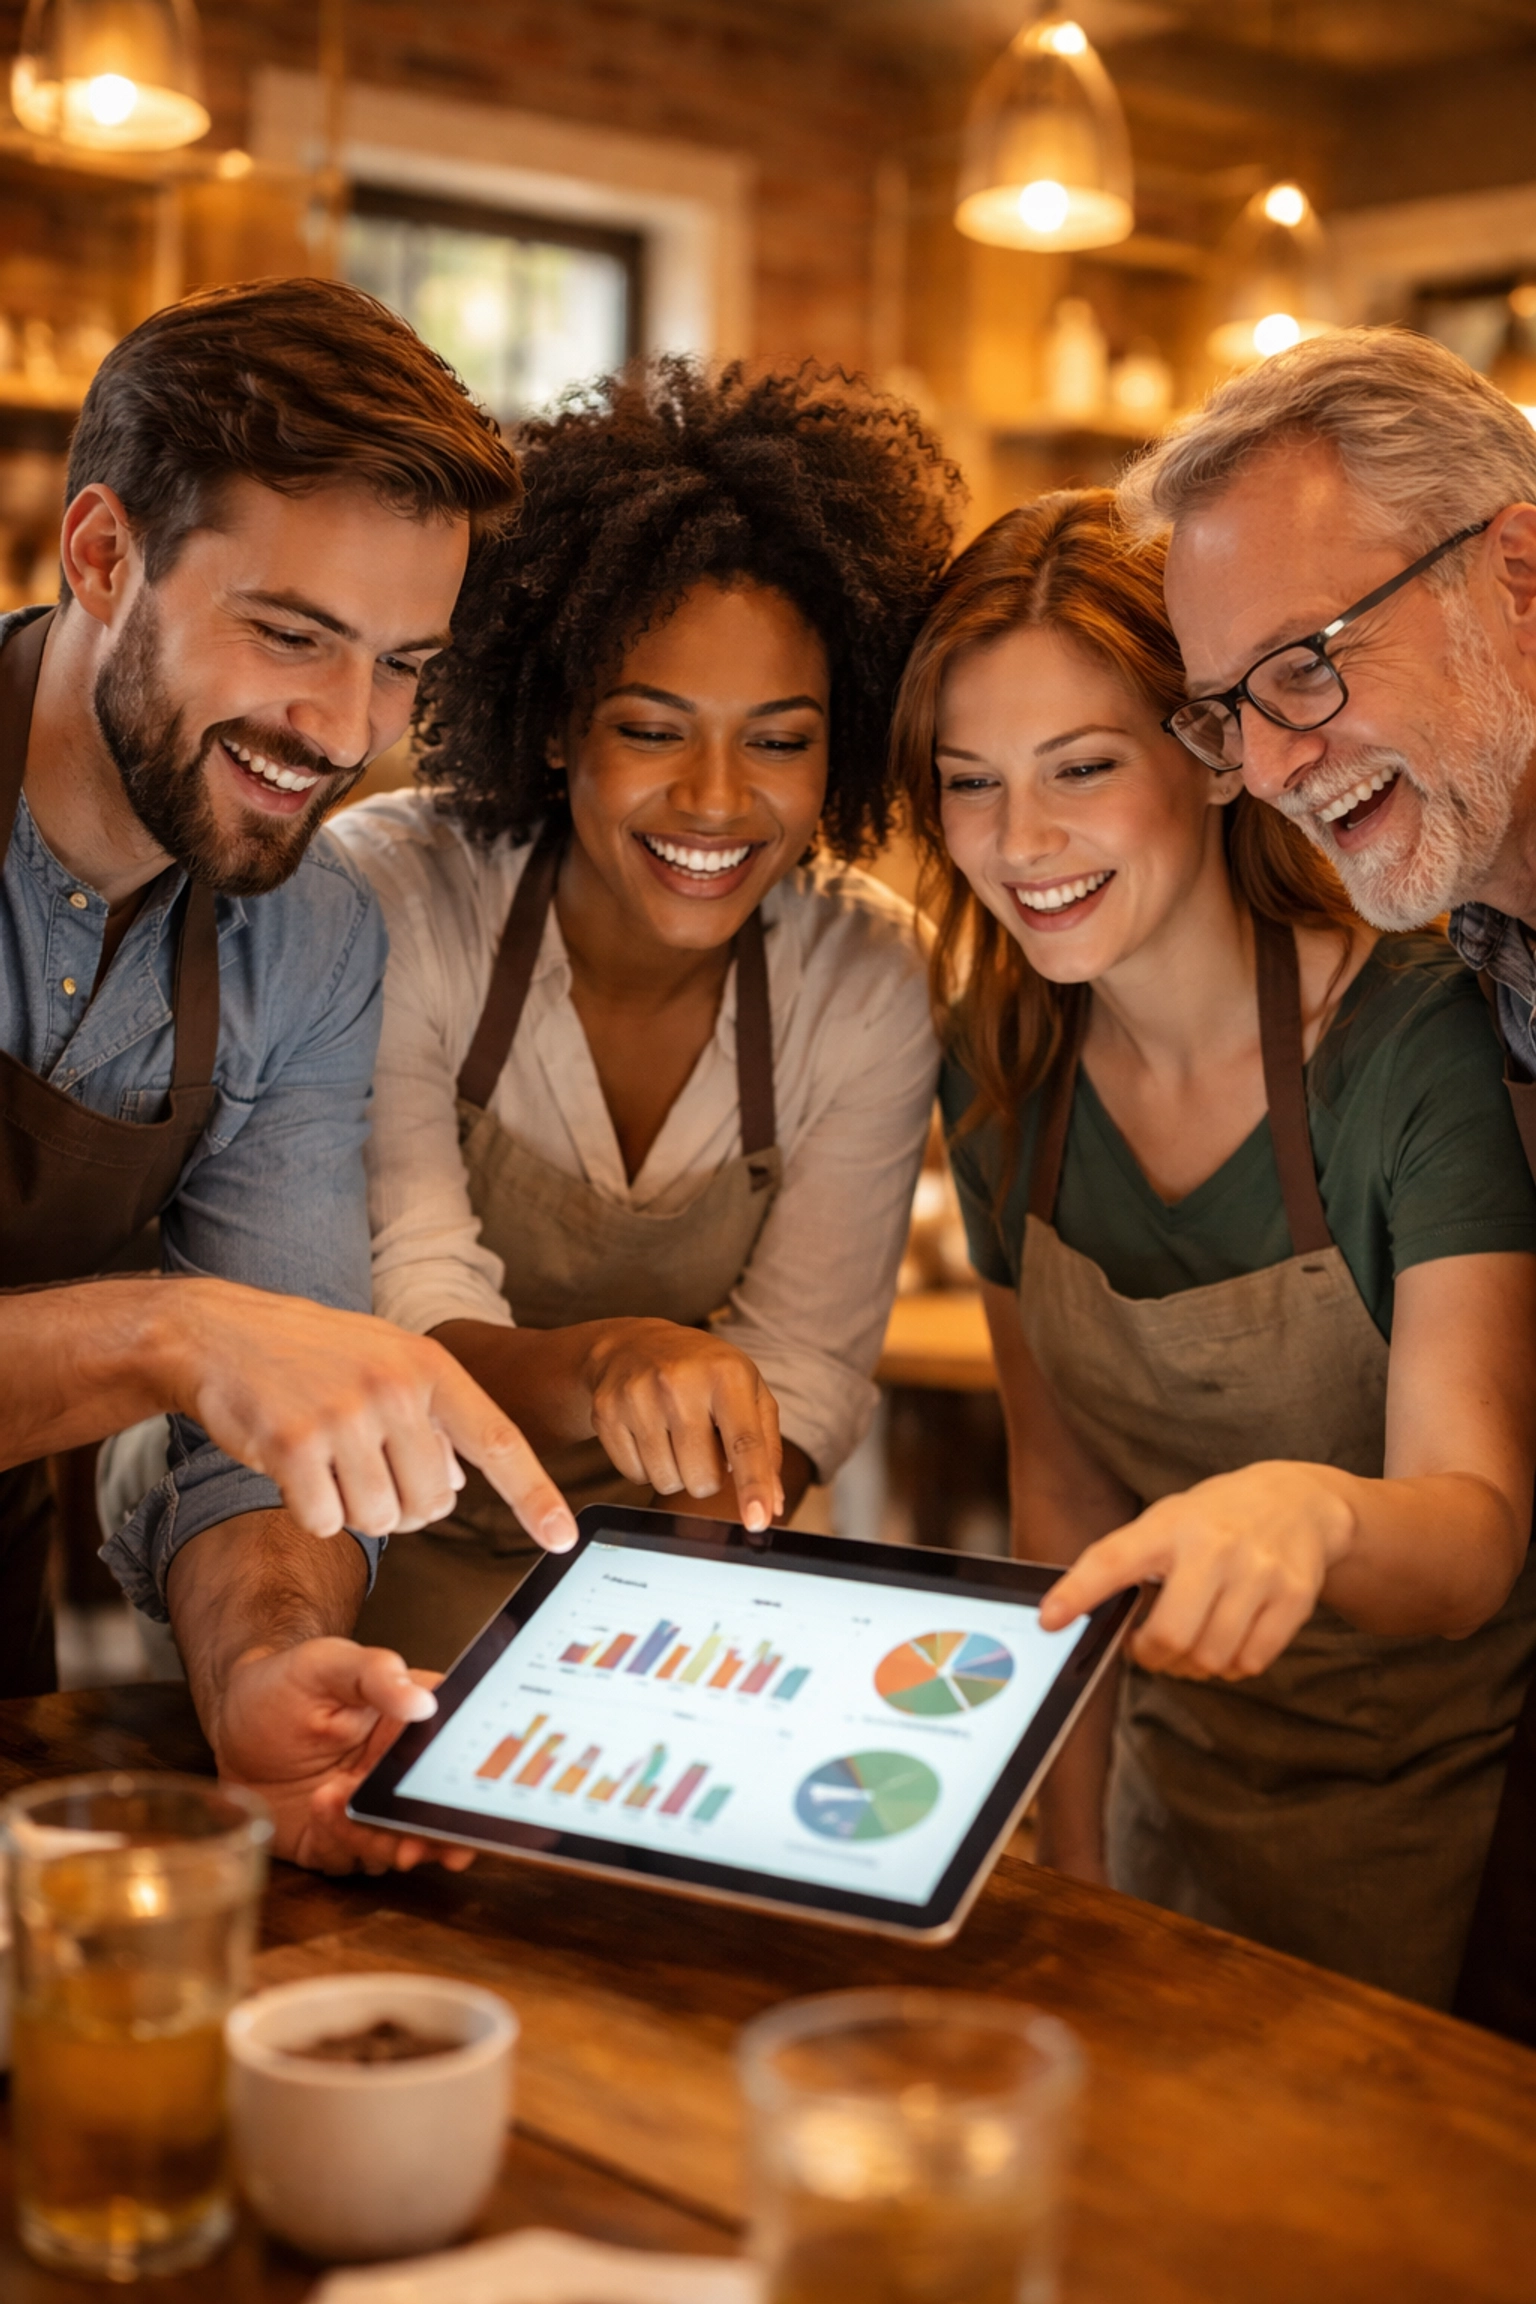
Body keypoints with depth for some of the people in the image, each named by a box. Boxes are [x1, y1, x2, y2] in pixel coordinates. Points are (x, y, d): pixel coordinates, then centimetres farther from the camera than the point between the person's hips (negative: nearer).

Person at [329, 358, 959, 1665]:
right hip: (380, 1536, -2)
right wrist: (603, 1366, -44)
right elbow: (403, 1330, -22)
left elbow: (803, 1373, -7)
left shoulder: (870, 978, -9)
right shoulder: (387, 903, -17)